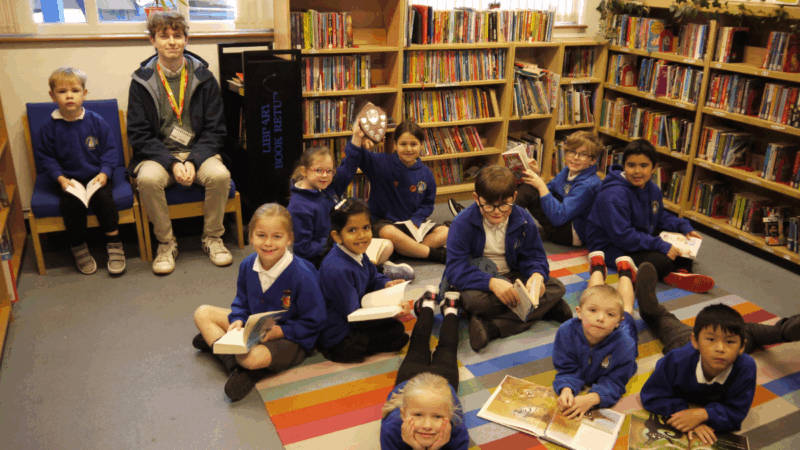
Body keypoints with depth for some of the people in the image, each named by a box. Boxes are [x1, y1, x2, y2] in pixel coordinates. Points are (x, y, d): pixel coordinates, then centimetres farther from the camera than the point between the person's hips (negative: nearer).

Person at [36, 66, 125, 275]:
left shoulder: (97, 122, 0)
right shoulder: (50, 127, 0)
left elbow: (110, 150, 3)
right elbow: (45, 158, 4)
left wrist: (105, 172, -11)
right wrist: (60, 178, -11)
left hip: (97, 177, 0)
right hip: (69, 180, 0)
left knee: (104, 199, -27)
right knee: (71, 204, -26)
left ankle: (114, 244, -12)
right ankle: (79, 248, -6)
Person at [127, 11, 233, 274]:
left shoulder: (203, 78, 2)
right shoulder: (142, 81, 0)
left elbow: (214, 130, 0)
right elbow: (139, 134, -4)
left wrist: (193, 161, -17)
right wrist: (172, 163, -19)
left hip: (198, 152, 1)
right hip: (158, 154, 0)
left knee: (220, 174, -30)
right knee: (148, 179, -32)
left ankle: (212, 238, -6)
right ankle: (166, 243, -10)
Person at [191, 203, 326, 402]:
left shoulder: (302, 276, -26)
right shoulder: (247, 266, -6)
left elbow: (314, 322, -18)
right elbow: (242, 302, 10)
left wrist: (279, 331, -26)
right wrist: (238, 321, -12)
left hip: (290, 338, -7)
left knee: (253, 357, -38)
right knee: (203, 313, 1)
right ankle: (234, 364, -15)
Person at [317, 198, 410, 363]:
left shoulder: (357, 253, 0)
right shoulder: (338, 270, -32)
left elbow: (372, 276, 20)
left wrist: (386, 284, -2)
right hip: (338, 340, -9)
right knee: (397, 332, -13)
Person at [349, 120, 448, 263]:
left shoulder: (425, 173, 4)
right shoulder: (382, 163, -7)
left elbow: (428, 203, 9)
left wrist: (415, 221, -9)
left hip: (412, 224, 5)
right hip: (383, 223, -4)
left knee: (445, 232, -16)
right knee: (389, 233, -40)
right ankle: (436, 254, -25)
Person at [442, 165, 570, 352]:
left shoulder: (524, 220, -4)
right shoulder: (463, 223, -16)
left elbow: (534, 256, 1)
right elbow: (456, 268, -25)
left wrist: (537, 275, -26)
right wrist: (491, 282, -42)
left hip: (512, 277, 5)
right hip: (478, 281, -4)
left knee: (557, 288, -19)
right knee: (474, 299, -39)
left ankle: (491, 327, -32)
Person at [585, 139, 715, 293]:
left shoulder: (653, 190, 5)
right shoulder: (614, 196, -26)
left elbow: (661, 217, 23)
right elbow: (622, 236, -29)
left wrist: (684, 227, 5)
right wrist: (660, 245, -29)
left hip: (641, 238, 10)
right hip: (611, 248, -10)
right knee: (662, 262, -32)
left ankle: (683, 273, -15)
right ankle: (671, 275, -2)